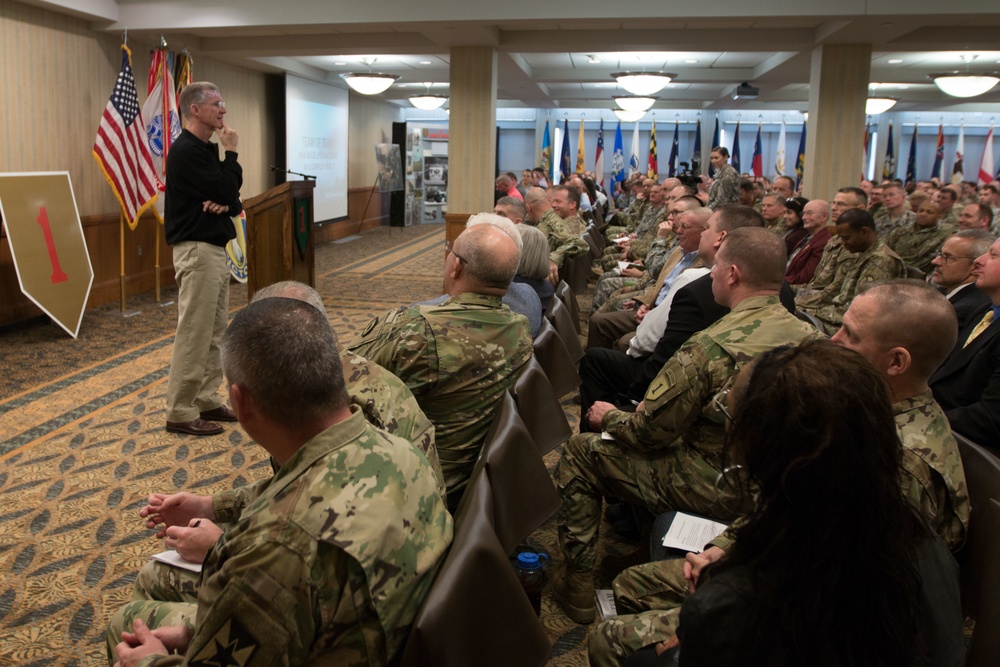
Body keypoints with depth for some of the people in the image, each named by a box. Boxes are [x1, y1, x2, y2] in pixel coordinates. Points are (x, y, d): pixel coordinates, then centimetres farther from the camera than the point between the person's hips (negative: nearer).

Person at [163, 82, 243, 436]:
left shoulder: (207, 150, 17)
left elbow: (232, 198, 14)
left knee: (214, 331, 12)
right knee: (194, 334, -7)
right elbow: (225, 191, -19)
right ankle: (180, 413, 1)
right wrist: (232, 152, -7)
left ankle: (207, 401, 21)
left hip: (215, 249, 10)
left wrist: (226, 204, -9)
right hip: (197, 250, -10)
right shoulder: (186, 151, -13)